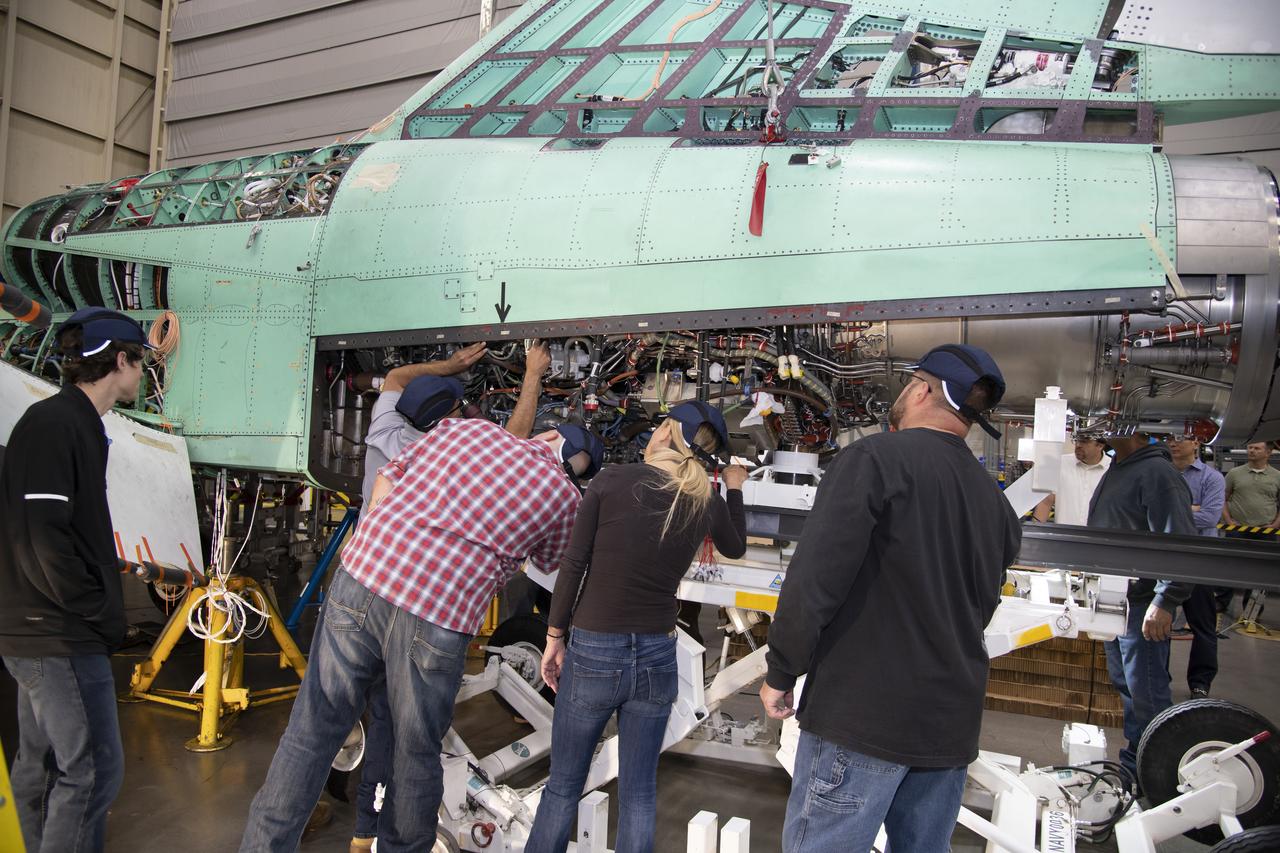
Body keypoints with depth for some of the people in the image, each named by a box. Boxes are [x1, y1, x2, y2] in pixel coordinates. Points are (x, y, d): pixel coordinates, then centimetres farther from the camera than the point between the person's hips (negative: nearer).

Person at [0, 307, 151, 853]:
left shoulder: (74, 423, 13)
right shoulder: (53, 425, -18)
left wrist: (103, 612, 11)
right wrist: (101, 614, -15)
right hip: (62, 641, -10)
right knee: (94, 769, -4)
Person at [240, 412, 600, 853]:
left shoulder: (464, 426, 14)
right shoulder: (563, 495, 9)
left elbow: (385, 481, 14)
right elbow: (548, 563, 25)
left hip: (360, 581, 3)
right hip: (437, 622, -2)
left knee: (312, 733, 16)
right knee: (416, 754, 19)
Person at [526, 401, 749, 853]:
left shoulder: (611, 480, -9)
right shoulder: (707, 503, 0)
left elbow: (573, 565, -8)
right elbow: (736, 548, 22)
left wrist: (554, 638, 2)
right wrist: (734, 488, 33)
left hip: (593, 653, -2)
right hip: (656, 658, 2)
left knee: (563, 786, 14)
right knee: (639, 794, 15)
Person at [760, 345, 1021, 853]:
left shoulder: (875, 458, -12)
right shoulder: (995, 501, 10)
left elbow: (815, 577, -18)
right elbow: (981, 609, 17)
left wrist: (781, 673, -8)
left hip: (861, 716, -7)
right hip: (953, 725, 7)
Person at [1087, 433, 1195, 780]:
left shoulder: (1157, 473, -17)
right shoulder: (1116, 471, 13)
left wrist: (1165, 601, -26)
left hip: (1142, 605, -9)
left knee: (1146, 691, -3)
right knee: (1125, 684, 18)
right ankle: (1134, 760, 31)